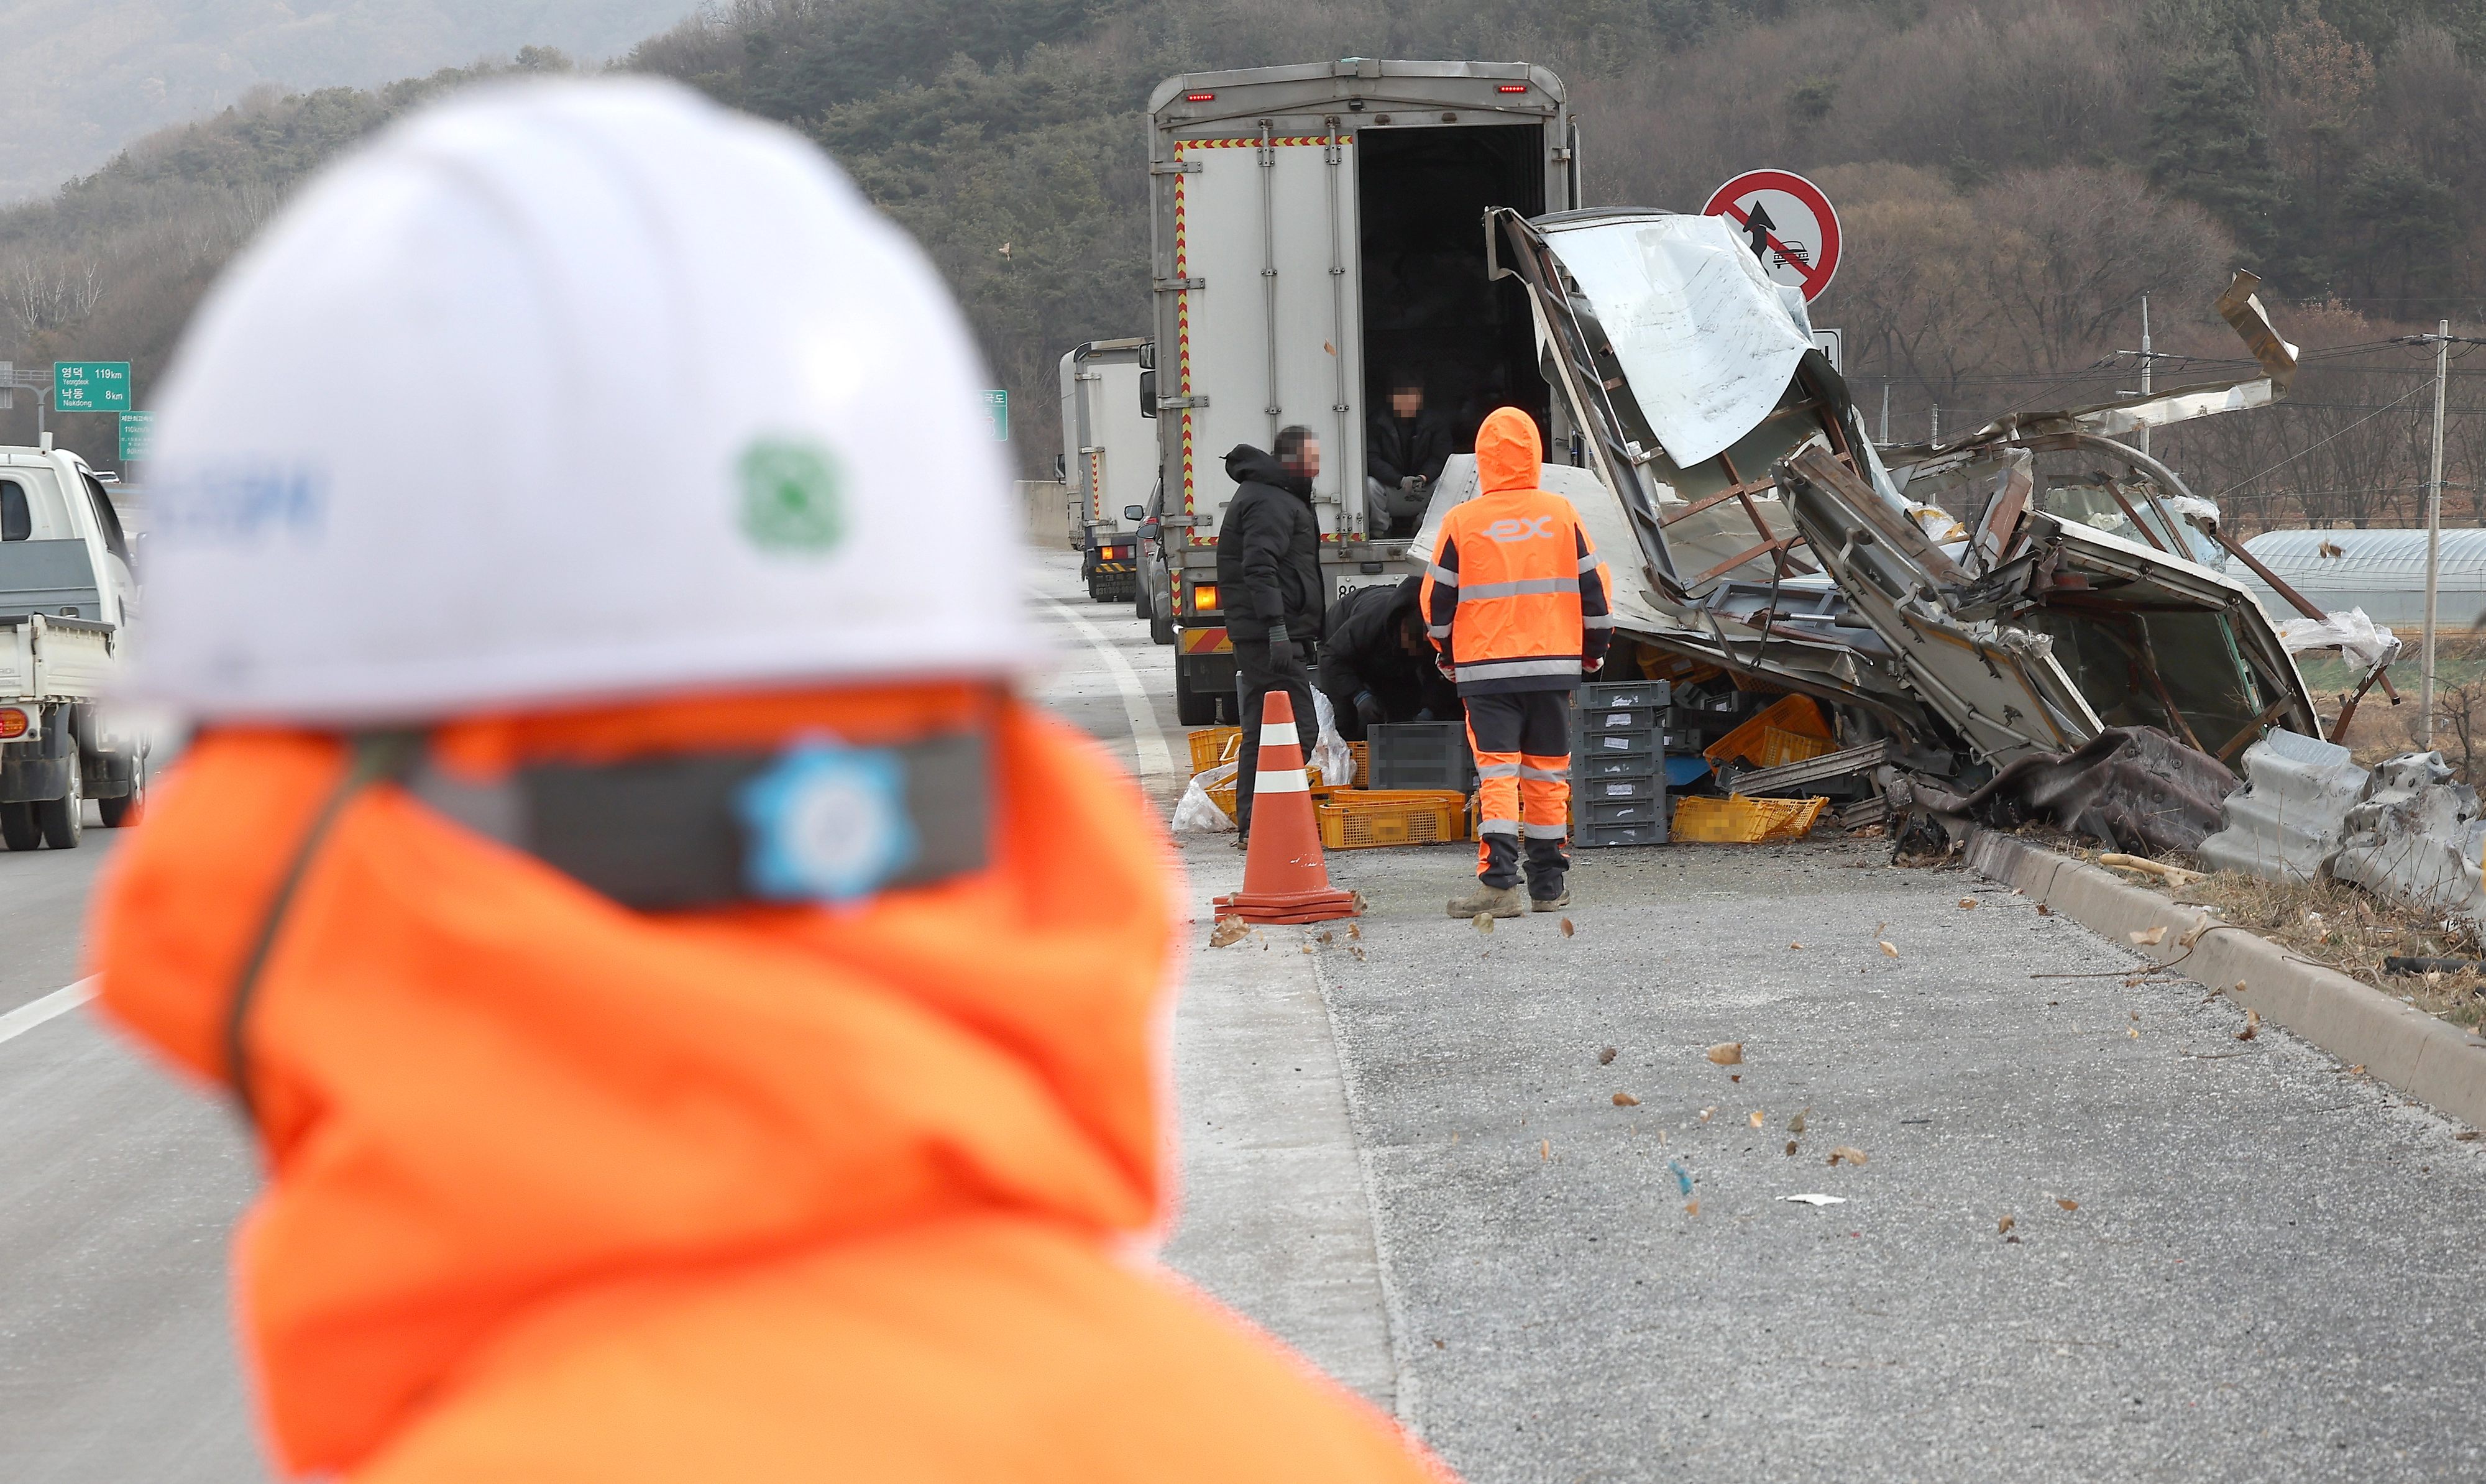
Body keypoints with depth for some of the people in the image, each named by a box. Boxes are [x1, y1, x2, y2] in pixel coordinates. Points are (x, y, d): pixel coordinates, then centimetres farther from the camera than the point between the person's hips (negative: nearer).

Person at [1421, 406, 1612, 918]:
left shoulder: (1461, 522, -4)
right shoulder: (1562, 515, 1)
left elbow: (1438, 601, 2)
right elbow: (1593, 588, 7)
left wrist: (1448, 657, 18)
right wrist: (1594, 650, 20)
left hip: (1486, 669, -2)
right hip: (1553, 667, 2)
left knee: (1497, 774, -3)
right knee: (1548, 775, 10)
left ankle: (1500, 884, -15)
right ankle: (1548, 885, 15)